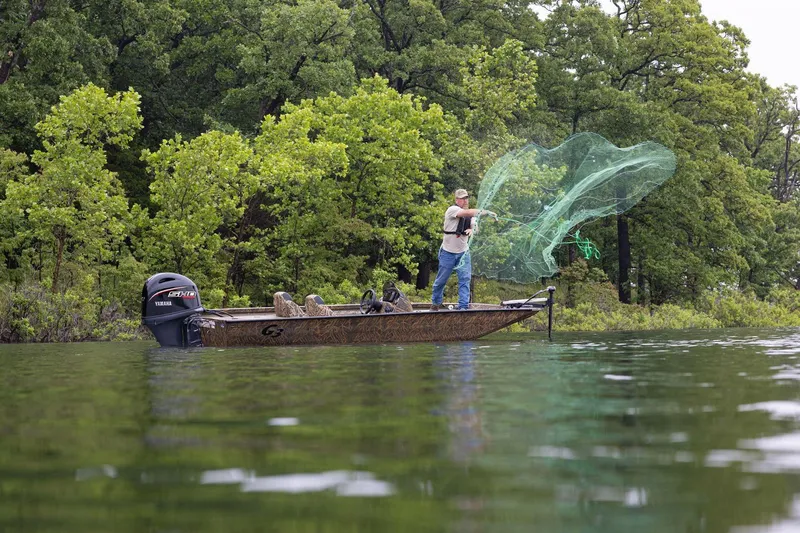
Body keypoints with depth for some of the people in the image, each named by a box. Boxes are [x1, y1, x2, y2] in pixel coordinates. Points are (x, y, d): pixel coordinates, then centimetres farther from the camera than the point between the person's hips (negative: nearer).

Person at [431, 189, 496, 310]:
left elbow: (475, 227, 8)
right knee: (441, 280, 6)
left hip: (463, 252, 5)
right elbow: (467, 213, -33)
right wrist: (485, 212, -43)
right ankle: (435, 303, 25)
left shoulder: (469, 215, 6)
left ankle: (463, 306, -8)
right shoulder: (452, 210, -16)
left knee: (465, 279, -8)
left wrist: (472, 230, -17)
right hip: (448, 252, -5)